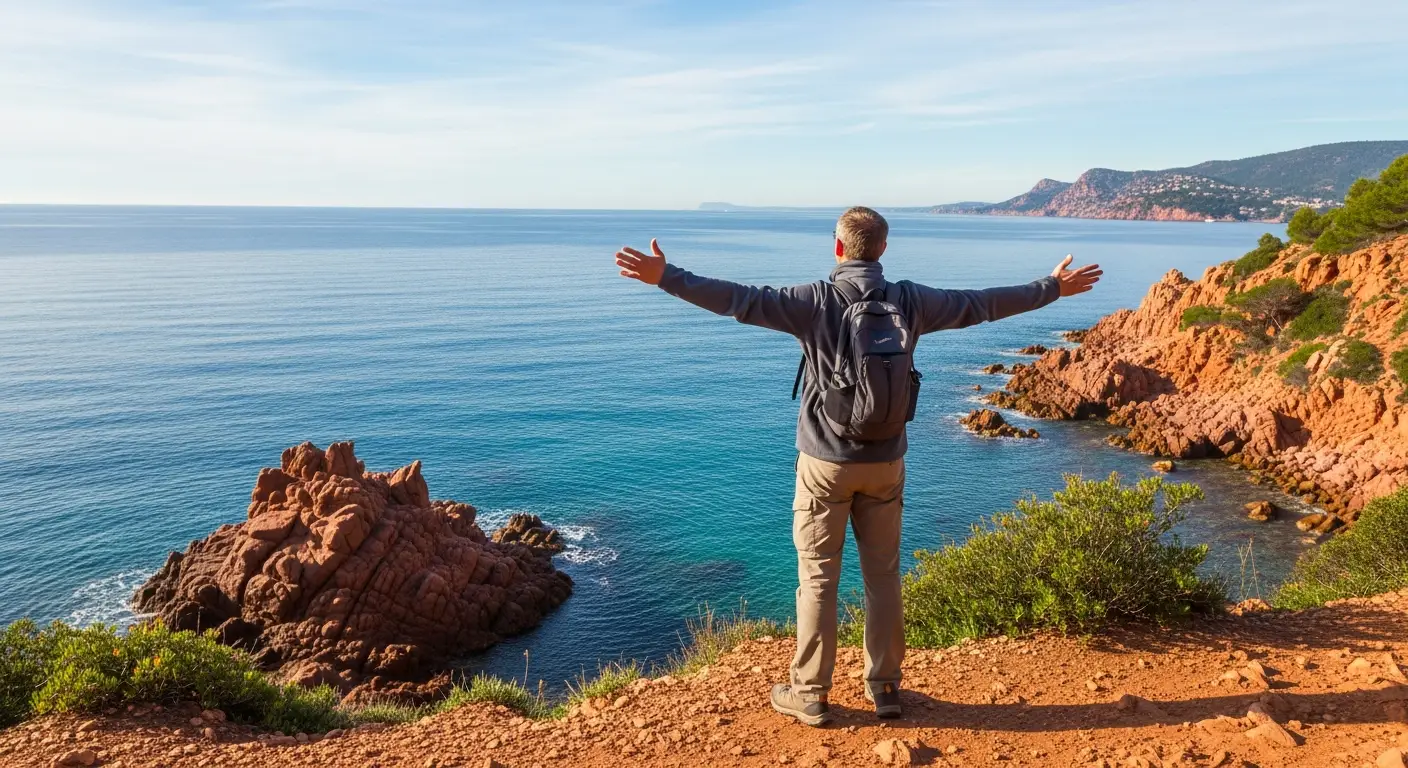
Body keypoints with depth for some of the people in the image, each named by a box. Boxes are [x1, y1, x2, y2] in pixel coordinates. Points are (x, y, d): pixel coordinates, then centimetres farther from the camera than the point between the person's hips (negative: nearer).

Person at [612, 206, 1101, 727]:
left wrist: (666, 277, -15)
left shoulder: (816, 300, -13)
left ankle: (809, 694, 15)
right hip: (885, 464, 3)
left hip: (825, 463, -3)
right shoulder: (910, 301, -2)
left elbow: (741, 300, -19)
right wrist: (1054, 288, 22)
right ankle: (884, 687, 24)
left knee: (817, 578, 6)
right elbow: (983, 304, 8)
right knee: (883, 576, 14)